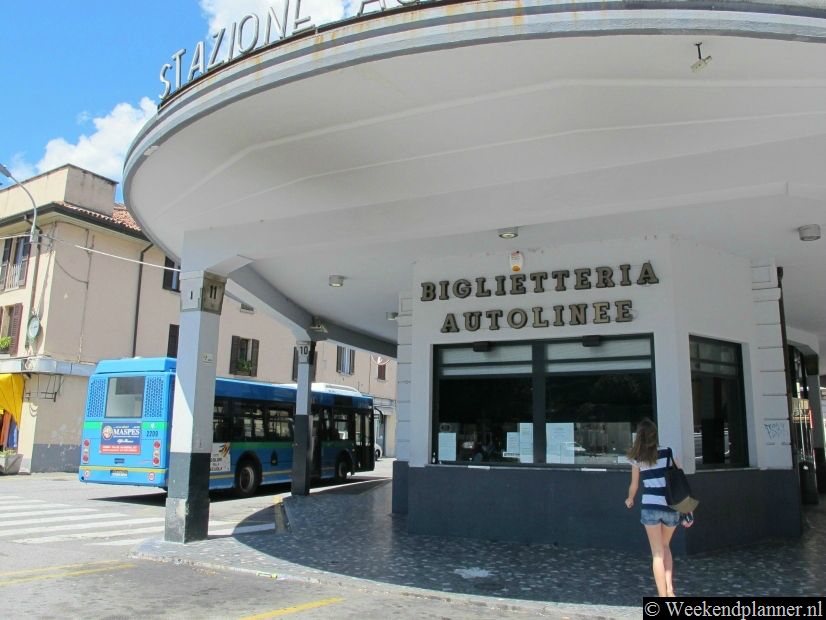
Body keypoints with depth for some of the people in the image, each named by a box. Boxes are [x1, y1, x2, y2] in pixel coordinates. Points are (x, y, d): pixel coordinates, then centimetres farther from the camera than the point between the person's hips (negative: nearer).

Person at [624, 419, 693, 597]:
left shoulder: (637, 458, 3)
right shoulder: (668, 452, 3)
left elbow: (634, 485, 10)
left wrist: (630, 500, 31)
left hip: (650, 506, -2)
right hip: (671, 507, 2)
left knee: (657, 553, 7)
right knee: (665, 546, 24)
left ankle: (663, 597, 5)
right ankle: (669, 589, 13)